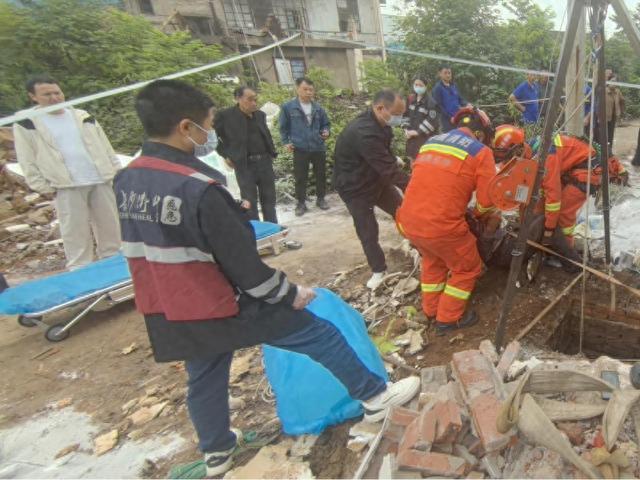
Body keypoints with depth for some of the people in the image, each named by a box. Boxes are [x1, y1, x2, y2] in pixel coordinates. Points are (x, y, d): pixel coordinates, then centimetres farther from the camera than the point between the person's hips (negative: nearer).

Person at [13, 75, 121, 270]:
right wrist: (43, 187, -7)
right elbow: (28, 161, 0)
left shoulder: (83, 117, 12)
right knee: (75, 233, 0)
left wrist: (116, 171, 6)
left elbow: (105, 147, 14)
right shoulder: (26, 123, 1)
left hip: (101, 181, 4)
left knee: (110, 228, 9)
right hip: (66, 187, -3)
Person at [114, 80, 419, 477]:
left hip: (170, 314, 8)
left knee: (204, 379, 27)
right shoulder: (198, 188, -26)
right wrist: (288, 293, -8)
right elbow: (242, 262, -21)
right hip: (226, 306, -7)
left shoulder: (126, 180, 0)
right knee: (321, 336, 7)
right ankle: (375, 397, 26)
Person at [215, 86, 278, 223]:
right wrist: (226, 155, -5)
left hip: (265, 162, 5)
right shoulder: (225, 116, -7)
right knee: (249, 202, 1)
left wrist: (272, 153, 12)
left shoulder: (260, 115, 10)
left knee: (269, 200, 11)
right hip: (244, 165, -5)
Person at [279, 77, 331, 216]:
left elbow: (326, 124, 15)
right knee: (300, 178, 5)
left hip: (319, 148, 3)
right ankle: (301, 203, 18)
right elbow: (283, 127, 5)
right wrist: (286, 142, -3)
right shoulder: (288, 107, -4)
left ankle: (320, 199, 29)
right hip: (300, 149, -2)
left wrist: (326, 132, -5)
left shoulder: (318, 108, 3)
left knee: (321, 175, 11)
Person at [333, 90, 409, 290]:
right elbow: (388, 169, -34)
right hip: (355, 187, -8)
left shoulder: (378, 124, -5)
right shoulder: (364, 132, -36)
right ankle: (378, 270, 20)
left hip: (377, 178, 8)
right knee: (368, 232, 1)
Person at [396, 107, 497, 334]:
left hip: (408, 220, 6)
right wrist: (478, 214, 18)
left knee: (432, 260, 32)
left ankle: (431, 310, 44)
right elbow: (487, 199, -6)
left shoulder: (430, 142, 15)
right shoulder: (481, 151, -1)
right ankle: (448, 318, 29)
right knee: (467, 268, 20)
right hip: (441, 226, -6)